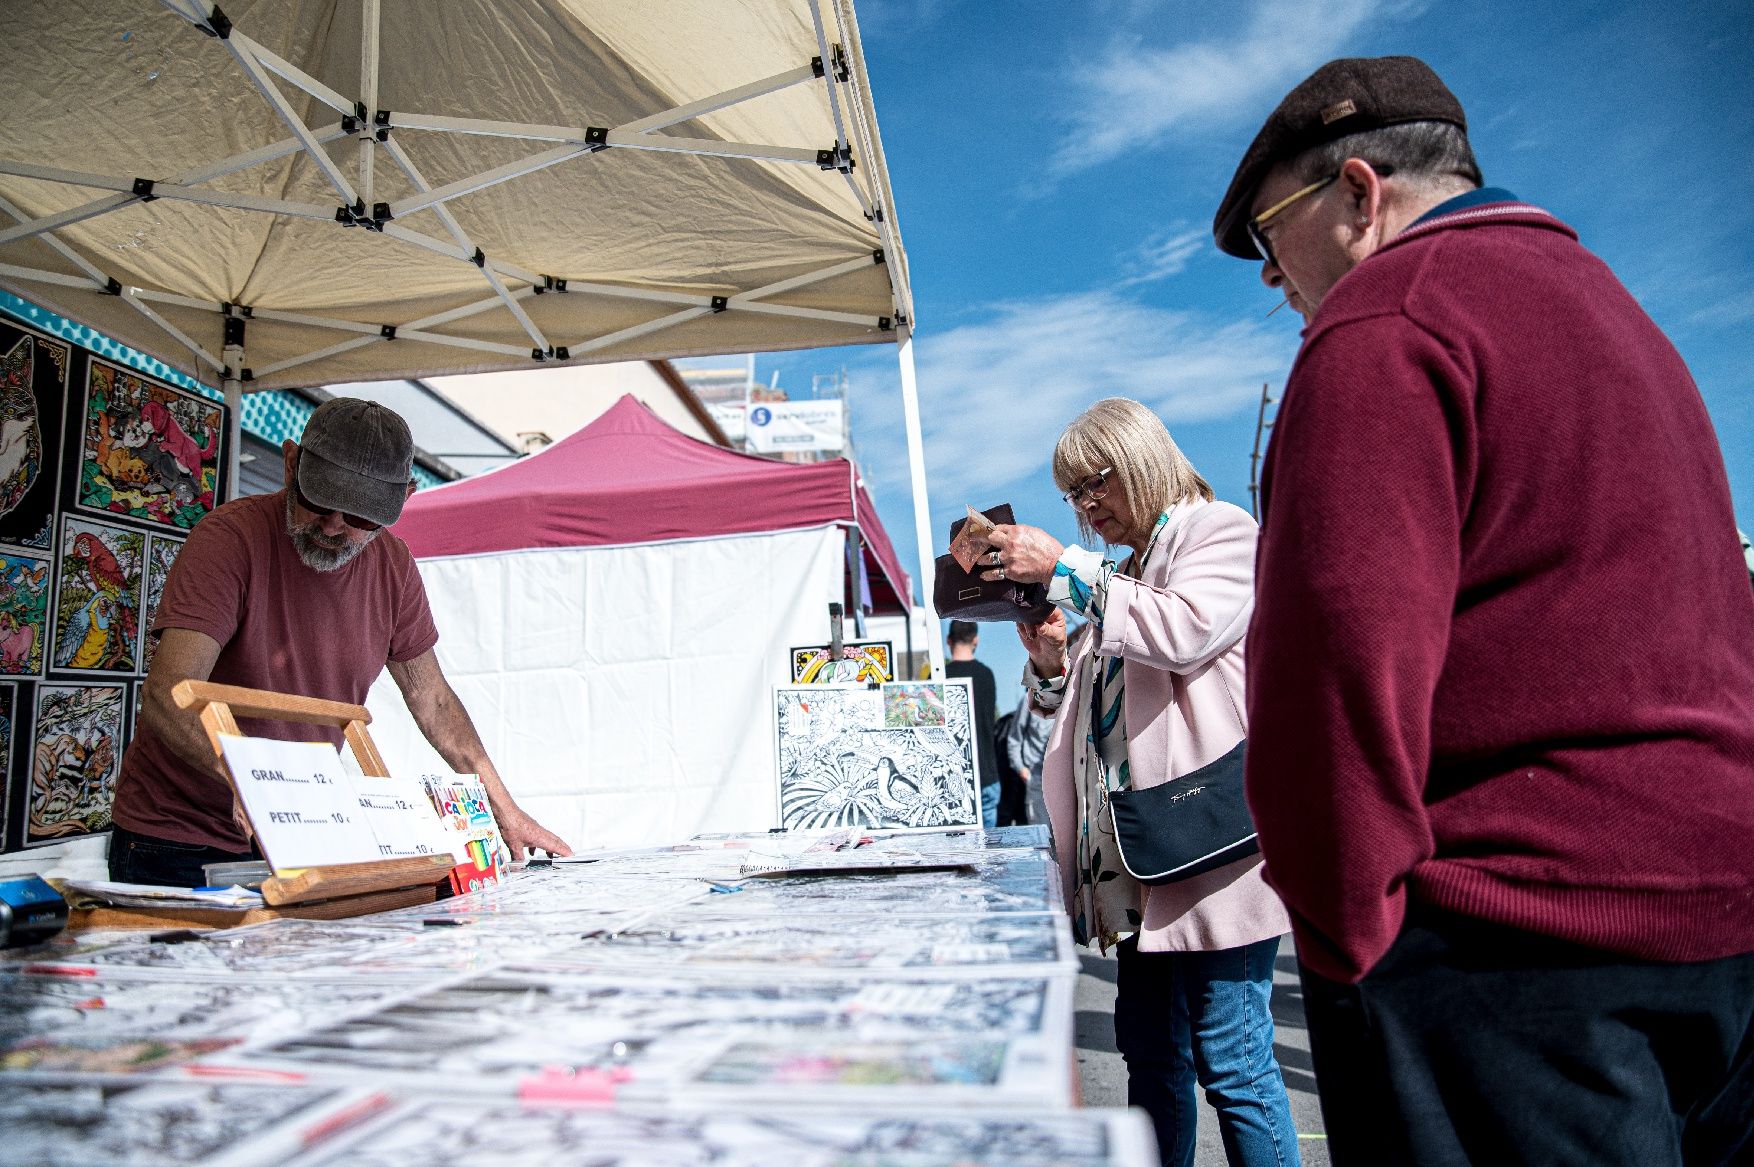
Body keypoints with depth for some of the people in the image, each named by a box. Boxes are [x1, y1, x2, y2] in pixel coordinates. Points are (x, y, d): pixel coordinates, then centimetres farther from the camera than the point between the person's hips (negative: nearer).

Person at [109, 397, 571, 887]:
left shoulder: (392, 565, -3)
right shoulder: (229, 538, -19)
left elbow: (431, 698, 6)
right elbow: (166, 695, -29)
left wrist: (504, 811, 4)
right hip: (176, 842, -4)